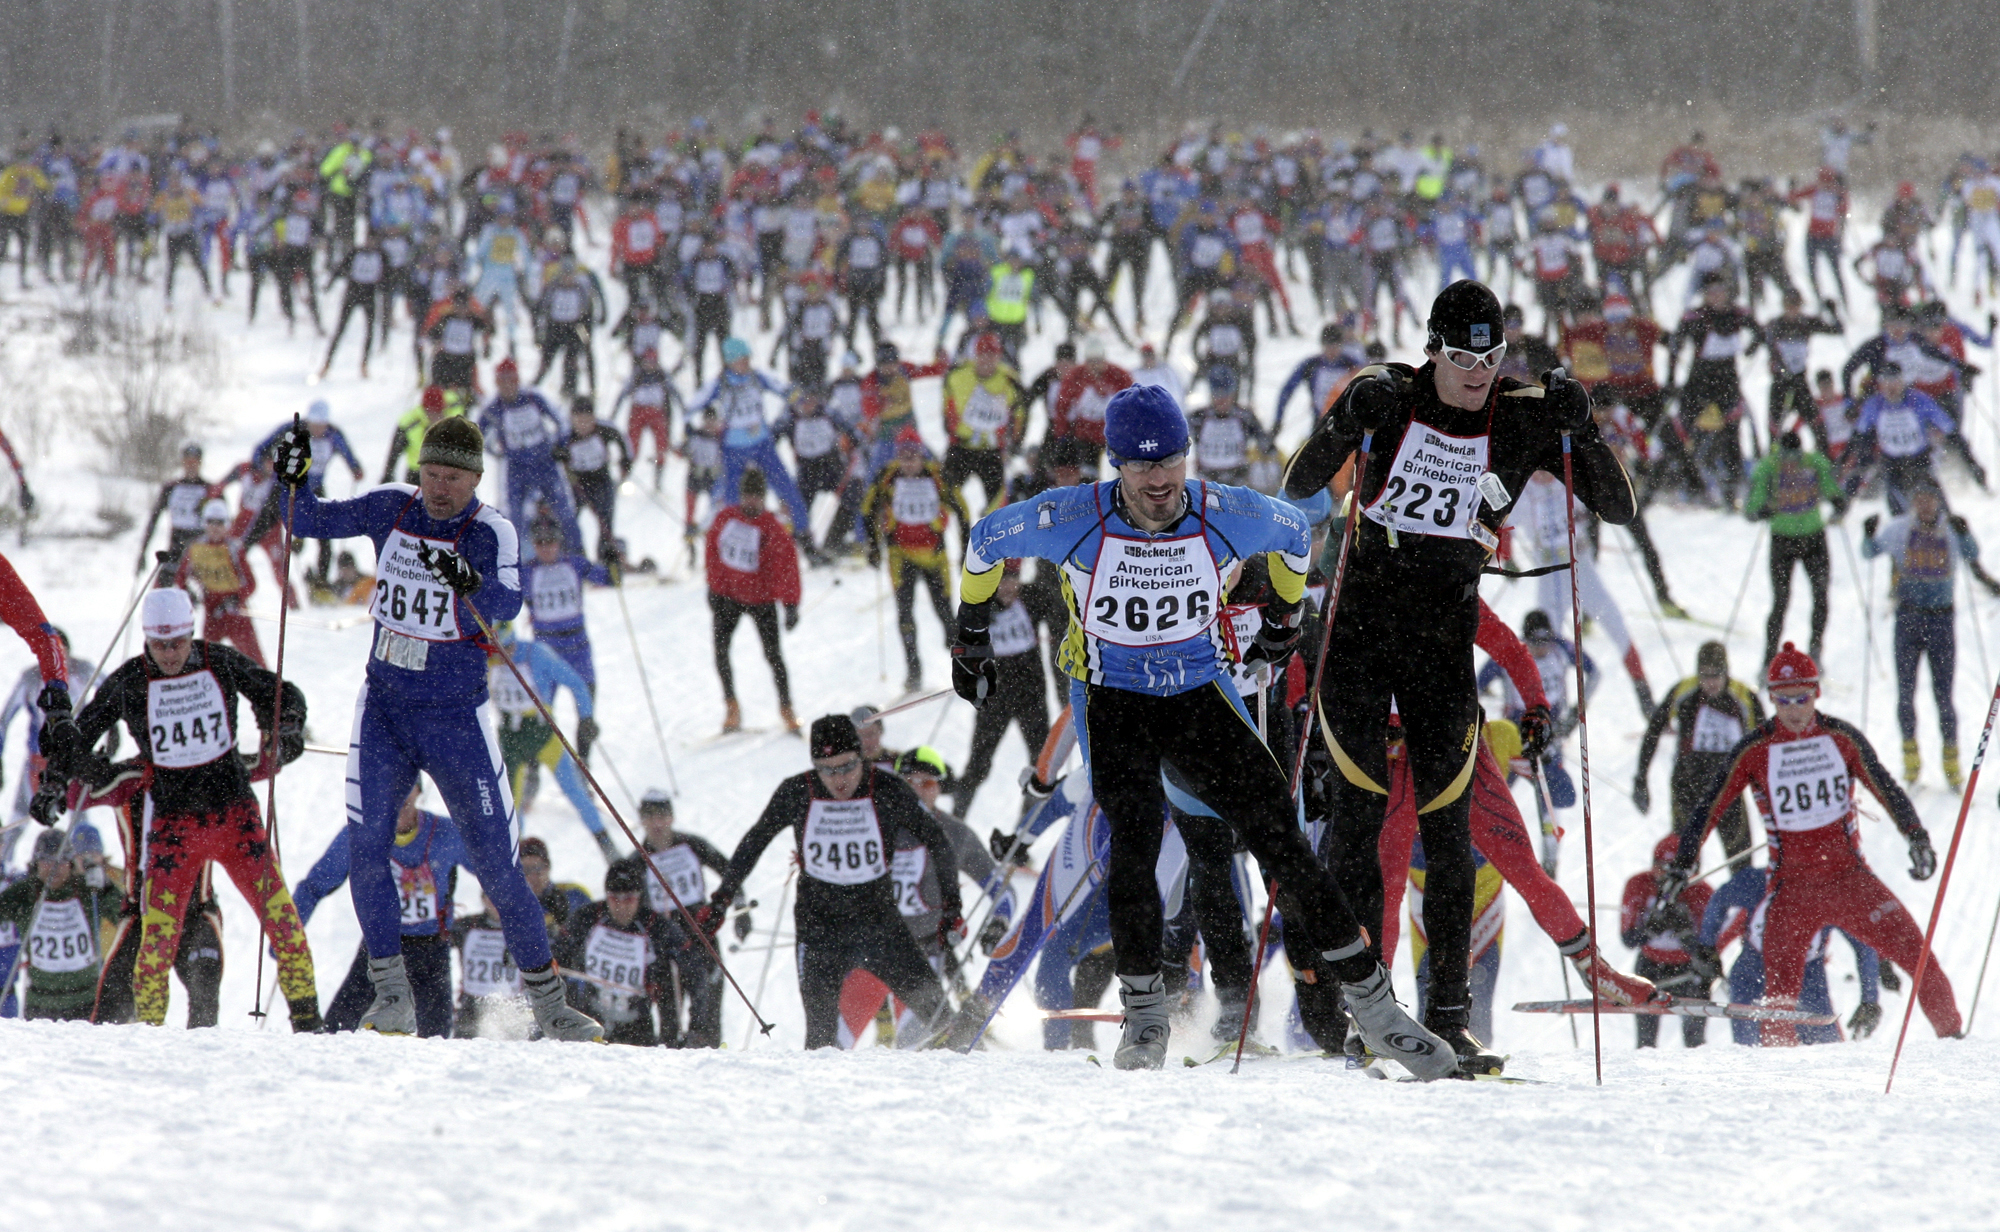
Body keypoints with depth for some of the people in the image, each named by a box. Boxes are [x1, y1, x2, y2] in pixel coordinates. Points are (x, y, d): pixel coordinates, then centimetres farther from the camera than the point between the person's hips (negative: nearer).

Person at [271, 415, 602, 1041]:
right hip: (384, 707, 3)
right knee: (366, 848, -12)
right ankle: (392, 998, -4)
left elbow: (507, 603, -28)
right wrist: (294, 482, -12)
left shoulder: (491, 532, -12)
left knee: (495, 863, -1)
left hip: (455, 716, -3)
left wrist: (470, 583, -49)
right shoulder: (393, 508, 0)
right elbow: (313, 521, 8)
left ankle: (548, 1001, 11)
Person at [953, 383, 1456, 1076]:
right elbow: (986, 540, 0)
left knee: (1280, 837, -8)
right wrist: (972, 639, 11)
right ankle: (1144, 1017, -10)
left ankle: (1370, 1005, -3)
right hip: (1112, 699, -1)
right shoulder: (1074, 520, -19)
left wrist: (1283, 619, 22)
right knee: (1135, 837, -24)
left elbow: (1294, 532, 9)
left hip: (1201, 695, 1)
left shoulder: (1227, 519, -15)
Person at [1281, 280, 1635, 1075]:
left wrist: (1579, 432, -21)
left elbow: (1618, 508, -5)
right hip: (1361, 621, -1)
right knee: (1361, 800, -13)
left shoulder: (1523, 419, -2)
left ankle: (1449, 1015, 1)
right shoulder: (1387, 398, -6)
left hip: (1445, 632, 1)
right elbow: (1298, 488, -10)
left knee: (1447, 825, -3)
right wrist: (1346, 425, -28)